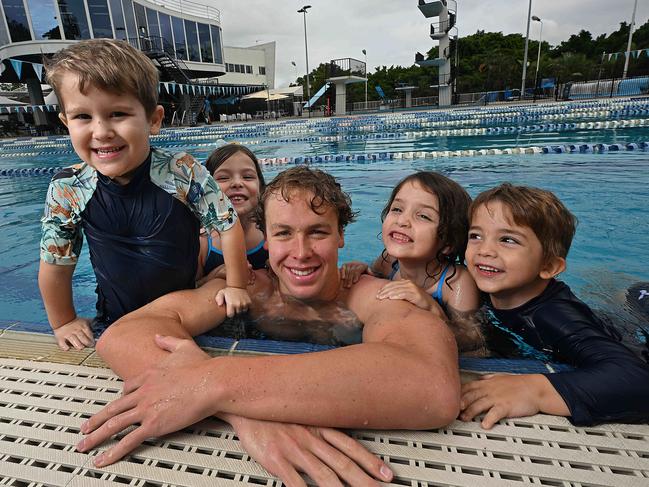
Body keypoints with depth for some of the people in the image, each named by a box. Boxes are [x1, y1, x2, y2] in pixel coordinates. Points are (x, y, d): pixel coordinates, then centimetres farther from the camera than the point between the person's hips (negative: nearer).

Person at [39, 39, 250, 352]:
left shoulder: (184, 173, -24)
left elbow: (229, 225, -12)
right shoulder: (66, 191, -16)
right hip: (116, 320, 2)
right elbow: (55, 265, -2)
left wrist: (236, 286, -8)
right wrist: (63, 323, 7)